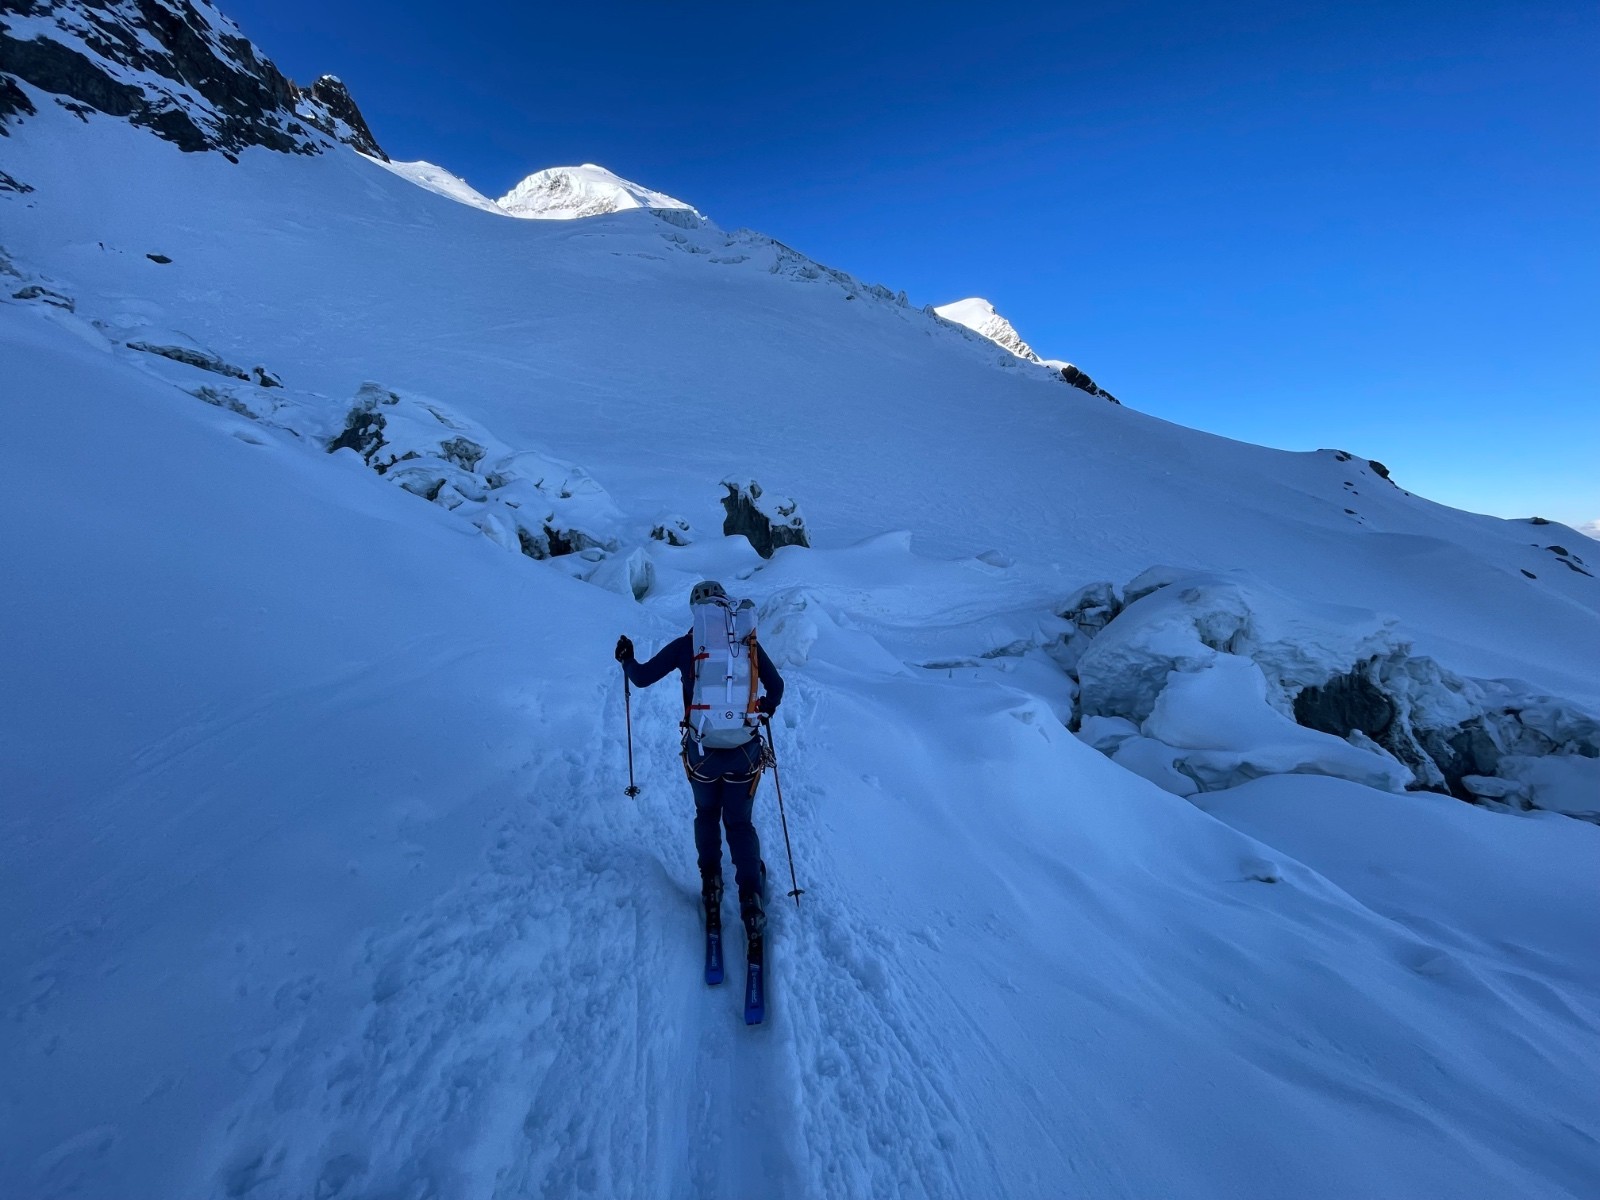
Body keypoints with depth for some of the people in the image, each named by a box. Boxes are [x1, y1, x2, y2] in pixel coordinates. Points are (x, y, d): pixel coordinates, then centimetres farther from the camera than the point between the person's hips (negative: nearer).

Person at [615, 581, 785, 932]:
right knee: (740, 821, 17)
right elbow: (776, 686, 3)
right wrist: (768, 705, 25)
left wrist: (627, 659, 24)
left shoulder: (685, 645, -5)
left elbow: (642, 678, 3)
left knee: (706, 814, 27)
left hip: (702, 750, 0)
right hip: (744, 750, 0)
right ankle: (750, 900, 10)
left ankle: (711, 883, 26)